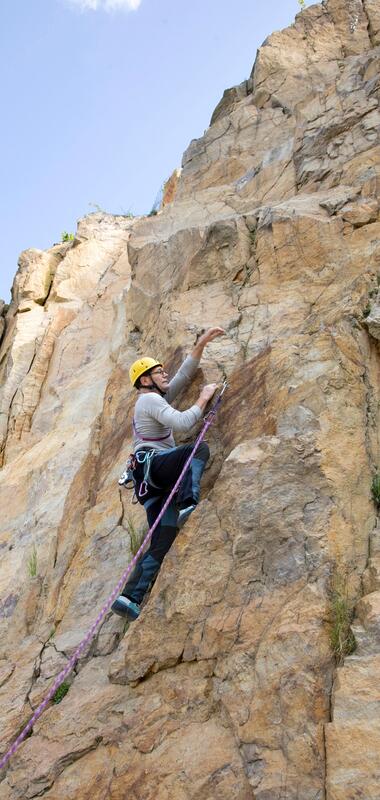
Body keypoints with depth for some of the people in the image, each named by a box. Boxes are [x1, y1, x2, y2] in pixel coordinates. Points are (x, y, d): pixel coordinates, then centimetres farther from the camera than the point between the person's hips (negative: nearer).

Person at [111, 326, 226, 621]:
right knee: (200, 447, -24)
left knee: (163, 541, -3)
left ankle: (130, 598, -12)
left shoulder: (159, 397, 28)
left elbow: (185, 374, 30)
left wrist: (202, 343, 24)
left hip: (155, 482, 9)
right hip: (151, 463, -9)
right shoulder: (149, 399, -1)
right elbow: (183, 423, -15)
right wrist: (203, 399, -1)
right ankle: (188, 505, -43)